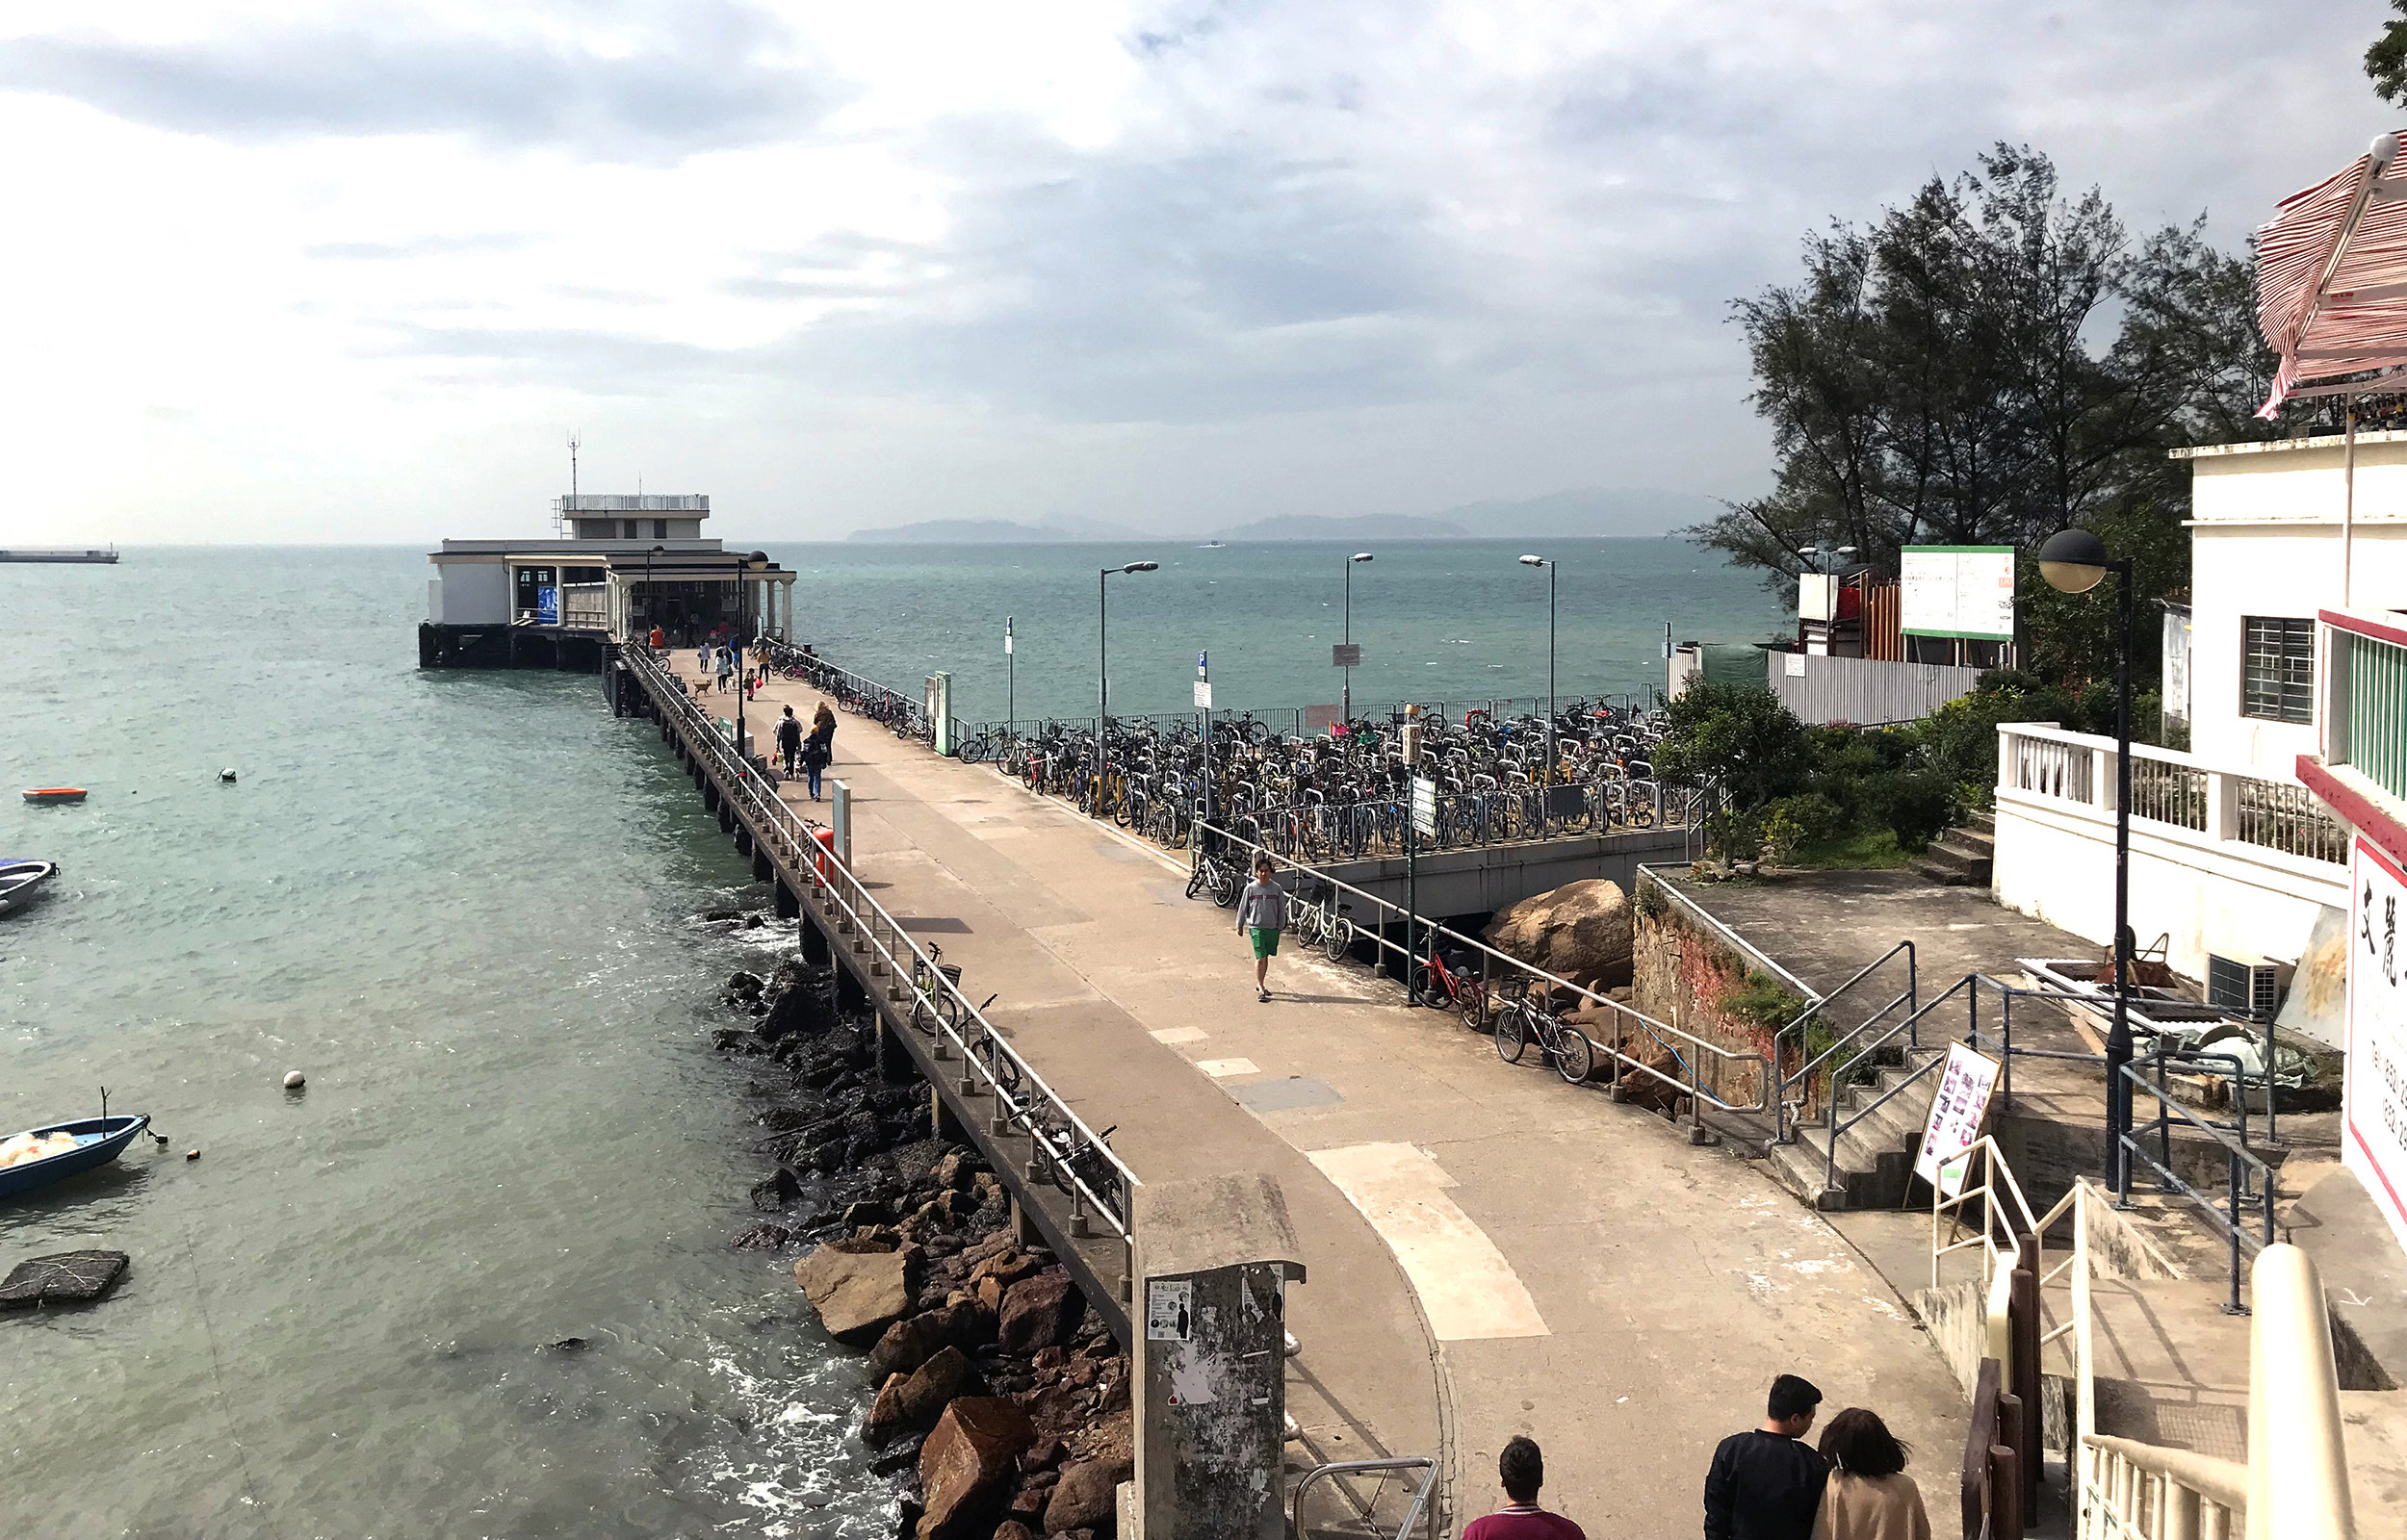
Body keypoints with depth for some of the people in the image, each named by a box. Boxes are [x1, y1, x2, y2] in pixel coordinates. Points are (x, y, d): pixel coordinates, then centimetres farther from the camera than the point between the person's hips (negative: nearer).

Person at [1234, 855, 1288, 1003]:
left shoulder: (1277, 889, 2)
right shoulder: (1250, 888, -3)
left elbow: (1282, 909, 9)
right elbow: (1243, 907, 5)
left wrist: (1281, 927, 8)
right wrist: (1240, 926, 10)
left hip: (1272, 928, 3)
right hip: (1256, 928, -3)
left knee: (1265, 958, 13)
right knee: (1260, 958, -9)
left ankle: (1260, 984, 28)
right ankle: (1261, 990, -7)